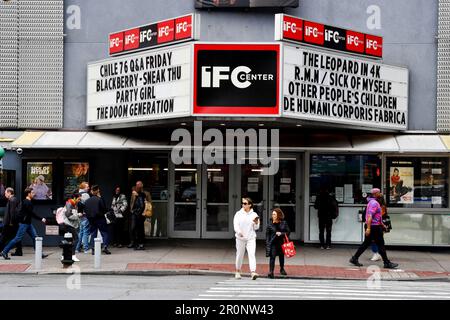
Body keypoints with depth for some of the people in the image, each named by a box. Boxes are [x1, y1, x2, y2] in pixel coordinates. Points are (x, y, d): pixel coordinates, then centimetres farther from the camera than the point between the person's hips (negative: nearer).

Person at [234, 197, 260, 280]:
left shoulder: (254, 215, 5)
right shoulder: (238, 214, 3)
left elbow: (256, 228, 9)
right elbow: (236, 224, -7)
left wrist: (256, 222, -13)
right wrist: (239, 232, -26)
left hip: (251, 238, 0)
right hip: (240, 238, 0)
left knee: (252, 254, -14)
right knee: (240, 255, 8)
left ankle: (253, 272, -23)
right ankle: (238, 272, 26)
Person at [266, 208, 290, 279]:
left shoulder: (284, 223, -1)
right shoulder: (270, 224, -3)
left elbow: (288, 232, 1)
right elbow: (267, 234, -1)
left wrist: (281, 233, -15)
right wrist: (267, 243, -8)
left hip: (281, 242, 2)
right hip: (273, 243, -2)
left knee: (281, 256, 19)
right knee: (272, 257, -14)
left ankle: (282, 269, 41)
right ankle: (271, 272, -16)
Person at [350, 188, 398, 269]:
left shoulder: (372, 202, 17)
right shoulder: (374, 203, -16)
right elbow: (370, 216, -25)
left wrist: (382, 224, 29)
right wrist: (368, 228, -30)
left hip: (370, 227, 10)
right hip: (374, 227, -10)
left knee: (366, 244, 11)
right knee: (381, 245, -3)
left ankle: (354, 259, 10)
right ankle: (387, 263, 3)